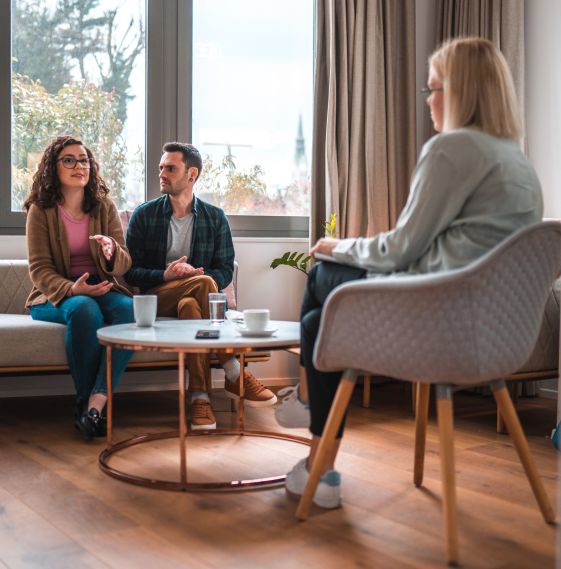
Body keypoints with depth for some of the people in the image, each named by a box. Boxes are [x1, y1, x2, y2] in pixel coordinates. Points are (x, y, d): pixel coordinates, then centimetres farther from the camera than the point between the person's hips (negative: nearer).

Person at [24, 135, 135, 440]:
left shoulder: (104, 207, 8)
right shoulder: (40, 210, 0)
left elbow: (123, 265, 3)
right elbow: (39, 270, -6)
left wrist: (111, 251, -22)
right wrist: (71, 289, -26)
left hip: (101, 289, 3)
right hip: (55, 296, -3)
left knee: (130, 309, -30)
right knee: (84, 310, -37)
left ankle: (95, 403, -36)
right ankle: (85, 401, -23)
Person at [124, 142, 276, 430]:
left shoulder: (215, 218, 9)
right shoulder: (144, 215, 6)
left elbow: (225, 270, 4)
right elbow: (130, 271, 1)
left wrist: (198, 275, -18)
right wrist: (165, 275, -19)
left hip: (194, 296, 1)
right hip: (155, 298, -1)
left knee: (190, 305, -38)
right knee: (203, 285, -33)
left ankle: (199, 396, -38)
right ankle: (234, 375, -32)